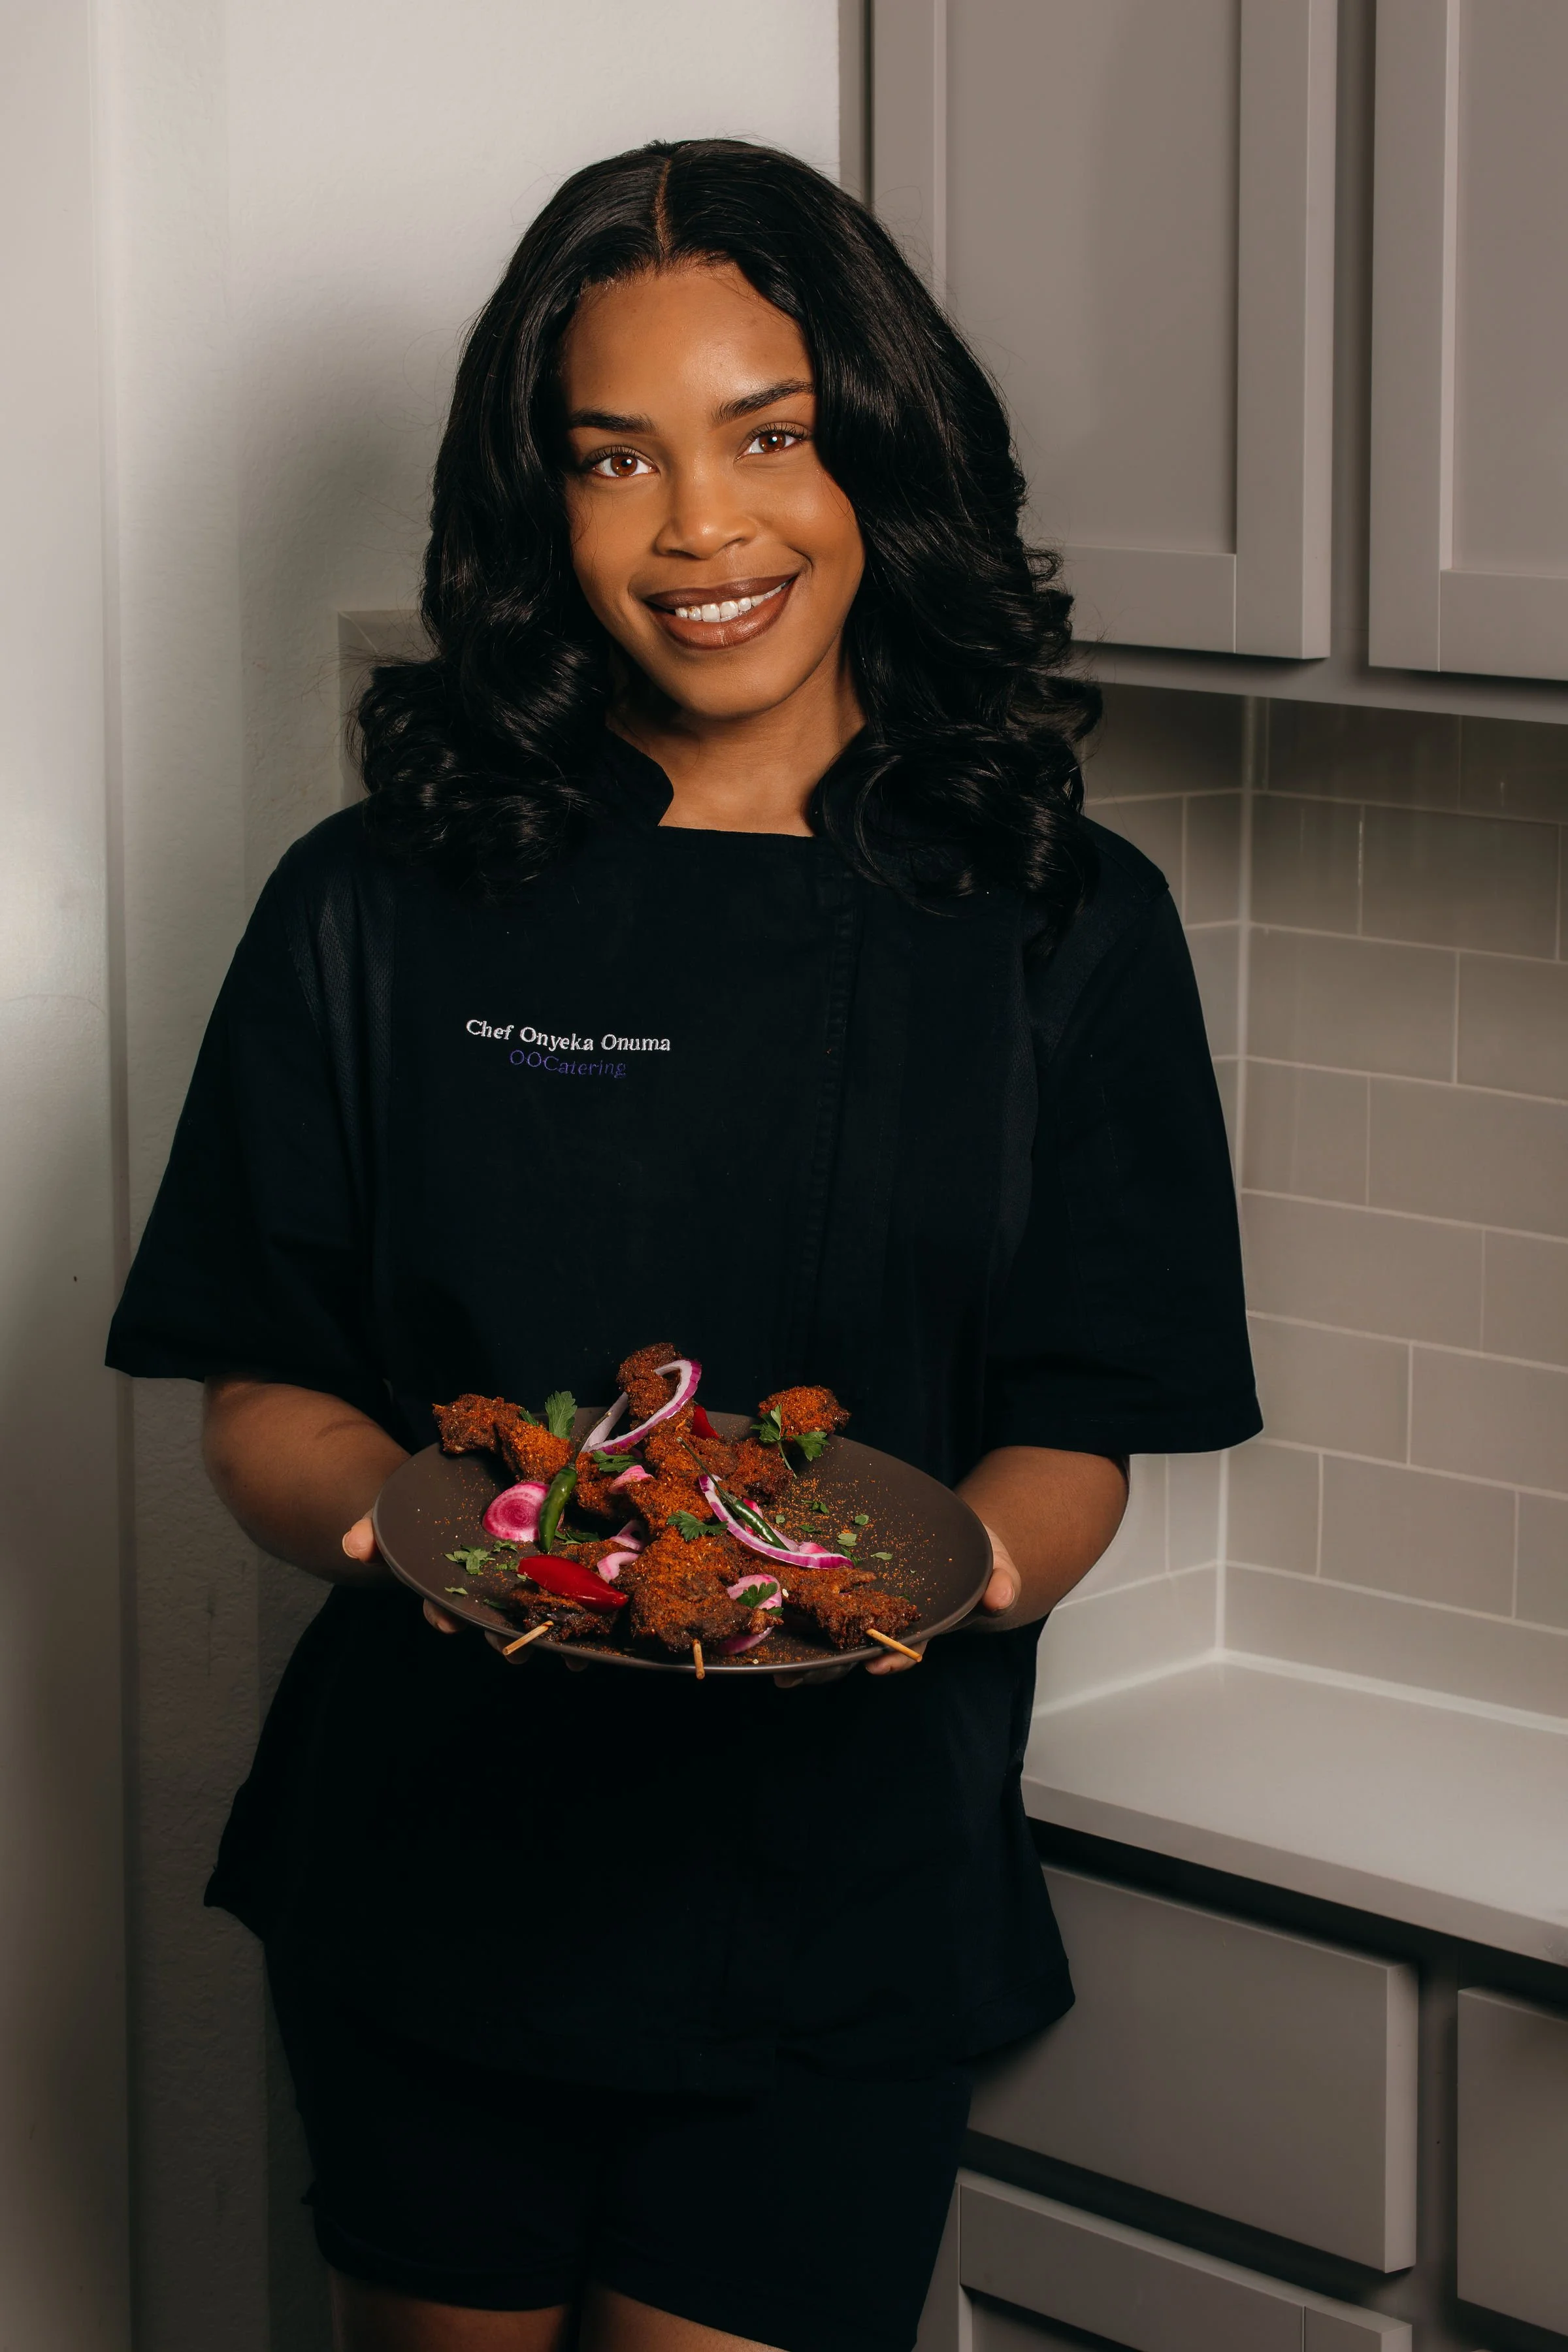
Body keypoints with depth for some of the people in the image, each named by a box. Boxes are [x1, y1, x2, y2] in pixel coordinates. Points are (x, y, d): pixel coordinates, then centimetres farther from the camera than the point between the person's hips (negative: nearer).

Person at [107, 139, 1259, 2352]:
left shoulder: (1064, 930, 0)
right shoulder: (382, 912, 0)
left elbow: (1079, 1445, 0)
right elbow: (262, 1400, 0)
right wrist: (403, 1513, -22)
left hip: (848, 1901, 0)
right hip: (436, 1877, 1)